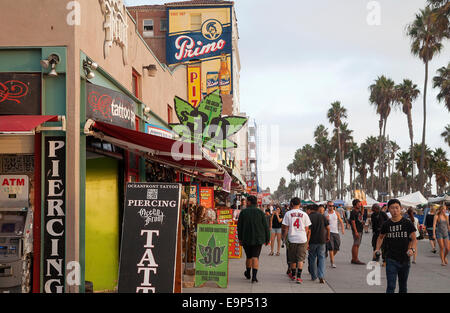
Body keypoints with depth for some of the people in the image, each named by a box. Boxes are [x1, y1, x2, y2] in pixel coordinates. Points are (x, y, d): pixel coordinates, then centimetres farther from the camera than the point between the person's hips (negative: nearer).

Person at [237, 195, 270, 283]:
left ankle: (248, 274, 33)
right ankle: (254, 277, -12)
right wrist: (267, 239, 7)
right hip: (258, 239, -1)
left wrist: (240, 238, 9)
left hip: (246, 239, 1)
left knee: (249, 256, 17)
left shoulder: (243, 212, -2)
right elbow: (266, 227, -2)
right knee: (255, 257, -2)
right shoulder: (260, 212, -3)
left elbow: (239, 227, 1)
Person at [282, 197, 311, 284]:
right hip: (302, 239, 0)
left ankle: (293, 275, 29)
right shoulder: (304, 214, 0)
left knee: (292, 259, 14)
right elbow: (307, 229, 6)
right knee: (300, 258, 2)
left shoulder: (288, 214, -4)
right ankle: (298, 277, -7)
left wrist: (284, 238, 7)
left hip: (292, 239, 0)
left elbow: (285, 228, -3)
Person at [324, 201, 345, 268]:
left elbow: (341, 221, 8)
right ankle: (332, 262, -6)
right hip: (329, 232, -3)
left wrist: (342, 229, -6)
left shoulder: (336, 213, 7)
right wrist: (326, 219, -18)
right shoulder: (325, 214, 0)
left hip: (336, 232, 3)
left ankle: (332, 257, 32)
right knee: (331, 248, -10)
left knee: (337, 247, 5)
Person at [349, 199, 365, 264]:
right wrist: (356, 231, -23)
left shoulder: (359, 211, 14)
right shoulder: (353, 212, -11)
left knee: (357, 245, 10)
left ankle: (353, 259, 15)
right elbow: (353, 222, -17)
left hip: (360, 230, 9)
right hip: (356, 231, -9)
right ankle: (355, 259, -8)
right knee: (356, 245, -8)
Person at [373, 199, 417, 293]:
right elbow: (381, 237, 16)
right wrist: (377, 249, 0)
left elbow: (414, 239, -1)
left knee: (403, 287, 16)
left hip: (405, 260, 1)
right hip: (391, 260, -1)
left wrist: (412, 249, -21)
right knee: (391, 286, -10)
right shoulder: (386, 224, -1)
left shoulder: (408, 223, -4)